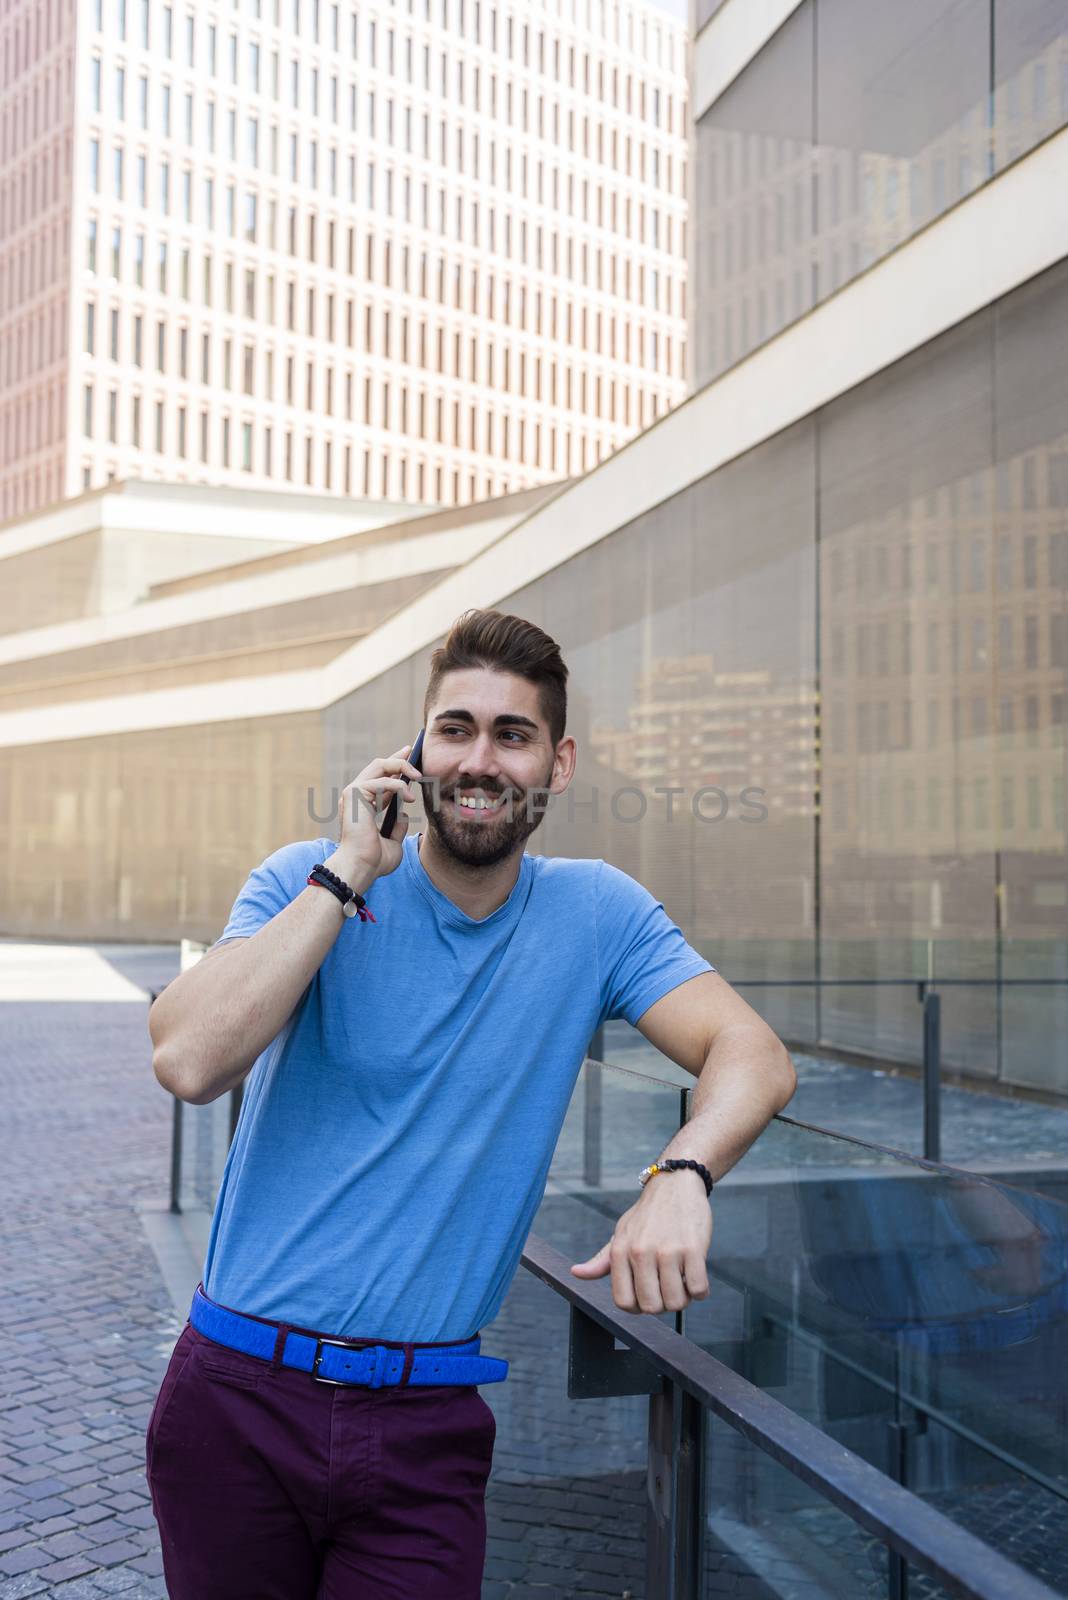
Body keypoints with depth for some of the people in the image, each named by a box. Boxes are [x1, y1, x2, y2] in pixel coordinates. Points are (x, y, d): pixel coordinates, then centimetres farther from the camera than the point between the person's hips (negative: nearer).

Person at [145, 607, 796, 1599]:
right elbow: (188, 1061, -21)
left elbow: (754, 1057, -10)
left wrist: (680, 1176, -30)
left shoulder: (595, 914, -1)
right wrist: (349, 871, -20)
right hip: (239, 1402, 0)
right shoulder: (307, 879, -6)